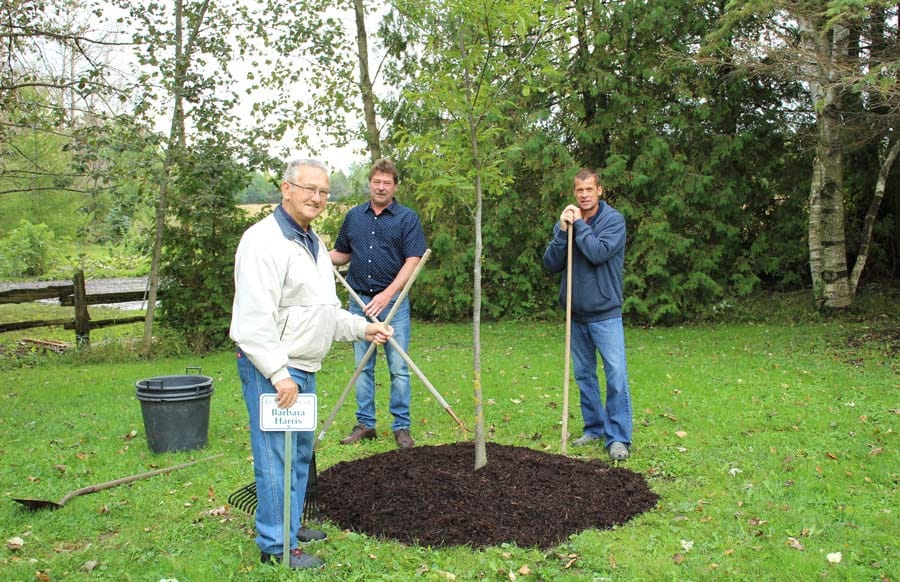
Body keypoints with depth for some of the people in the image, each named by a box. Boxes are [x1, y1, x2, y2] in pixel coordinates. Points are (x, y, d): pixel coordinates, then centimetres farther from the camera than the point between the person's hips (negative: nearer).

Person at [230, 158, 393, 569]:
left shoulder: (313, 242, 15)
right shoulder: (265, 241, -17)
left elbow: (324, 310, 24)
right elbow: (255, 318, -23)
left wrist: (362, 328, 14)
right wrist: (278, 373, -24)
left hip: (302, 368, 10)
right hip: (271, 369, -10)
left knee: (300, 451, 19)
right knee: (276, 456, -3)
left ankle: (289, 523, 35)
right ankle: (276, 545, 9)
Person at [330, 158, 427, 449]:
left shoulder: (407, 218, -3)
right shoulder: (354, 216, 10)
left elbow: (413, 261, -10)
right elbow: (342, 254, 18)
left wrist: (387, 295, -21)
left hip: (393, 301, -4)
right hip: (359, 301, 4)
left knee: (399, 368, 0)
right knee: (363, 367, 10)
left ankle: (402, 426, 10)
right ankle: (365, 423, 19)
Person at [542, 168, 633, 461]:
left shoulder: (613, 220, -8)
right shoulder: (565, 222, 5)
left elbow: (599, 253, -23)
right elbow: (550, 264, -3)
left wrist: (578, 225, -14)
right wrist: (563, 231, -14)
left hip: (605, 313, -5)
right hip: (576, 315, 5)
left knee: (616, 375, -9)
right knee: (584, 375, 13)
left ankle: (618, 438, -4)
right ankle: (594, 428, 26)